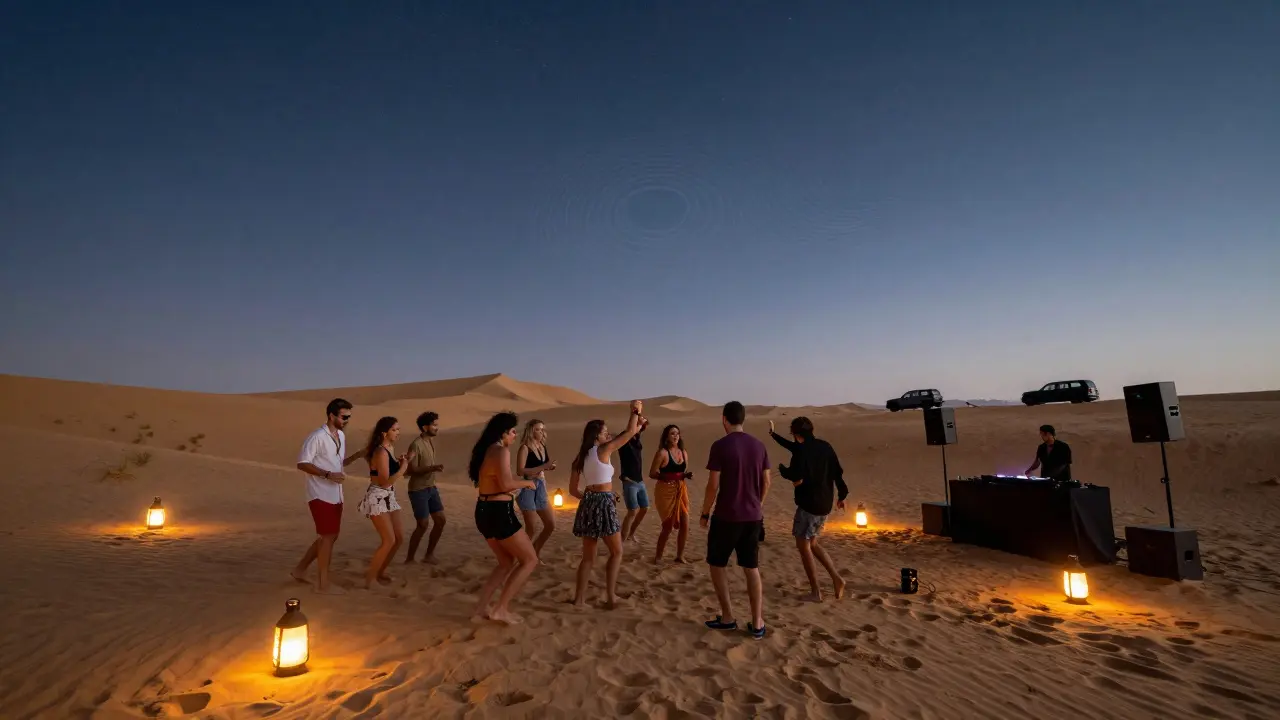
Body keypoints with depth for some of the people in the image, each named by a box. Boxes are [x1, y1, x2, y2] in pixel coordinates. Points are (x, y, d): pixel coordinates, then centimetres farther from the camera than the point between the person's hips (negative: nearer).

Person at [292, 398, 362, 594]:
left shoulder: (341, 436, 10)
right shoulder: (317, 437, -16)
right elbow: (302, 464, -17)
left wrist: (357, 455, 3)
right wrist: (328, 475, -24)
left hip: (335, 495, 9)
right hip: (321, 495, -9)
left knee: (330, 536, 15)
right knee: (328, 536, -3)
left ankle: (300, 569, 29)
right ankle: (323, 583, 8)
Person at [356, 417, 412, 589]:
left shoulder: (389, 448, 10)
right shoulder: (381, 452, -19)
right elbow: (385, 482, -22)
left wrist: (402, 463, 1)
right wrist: (403, 468, -17)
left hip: (388, 498, 10)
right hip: (377, 498, -9)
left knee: (399, 537, 10)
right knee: (389, 540, -11)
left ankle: (379, 571, 25)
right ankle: (369, 578, 3)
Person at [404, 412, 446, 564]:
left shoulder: (431, 442, 7)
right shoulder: (416, 445, -19)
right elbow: (411, 471, -21)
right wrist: (432, 468, -29)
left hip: (431, 488, 8)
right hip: (418, 490, -8)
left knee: (441, 520, 7)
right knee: (423, 525, -4)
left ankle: (429, 555, 20)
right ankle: (409, 558, 13)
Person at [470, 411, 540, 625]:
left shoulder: (486, 450, 13)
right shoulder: (501, 451, -15)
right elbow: (506, 484, -25)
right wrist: (526, 482, -9)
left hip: (485, 511, 9)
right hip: (498, 512, -9)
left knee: (507, 563, 21)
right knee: (530, 560, 3)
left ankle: (480, 609, 19)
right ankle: (501, 609, 4)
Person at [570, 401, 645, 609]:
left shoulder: (581, 457, 10)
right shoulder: (603, 450, -9)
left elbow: (573, 490, 11)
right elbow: (629, 432, -4)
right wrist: (635, 410, 9)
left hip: (587, 504, 7)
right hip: (604, 504, -7)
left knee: (588, 556, 16)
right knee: (616, 552, 11)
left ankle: (579, 598, 17)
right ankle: (610, 596, 10)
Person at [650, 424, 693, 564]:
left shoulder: (683, 453, 8)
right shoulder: (662, 453, -12)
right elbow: (652, 473, -13)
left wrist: (687, 475, -3)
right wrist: (666, 476, -27)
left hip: (680, 491, 6)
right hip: (665, 492, -6)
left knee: (684, 525, 4)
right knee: (668, 526, 0)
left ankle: (680, 556, 21)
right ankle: (658, 556, 20)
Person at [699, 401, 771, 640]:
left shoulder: (720, 446, -14)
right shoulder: (759, 446, 3)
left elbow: (713, 485, -14)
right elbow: (766, 482, 8)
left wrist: (704, 514, -2)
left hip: (726, 516, -5)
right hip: (753, 517, 5)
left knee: (717, 564, 13)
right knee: (752, 568, 15)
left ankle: (727, 617, 17)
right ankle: (757, 623, 16)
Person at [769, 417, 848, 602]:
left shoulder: (801, 450, -15)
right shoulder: (825, 446, 6)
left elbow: (797, 480, -21)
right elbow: (838, 472, 11)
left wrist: (782, 469, -3)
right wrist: (842, 495, 24)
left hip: (809, 505, -8)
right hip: (825, 504, 8)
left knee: (803, 546, 4)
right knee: (812, 544, 21)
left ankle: (815, 592, 8)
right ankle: (837, 579, 13)